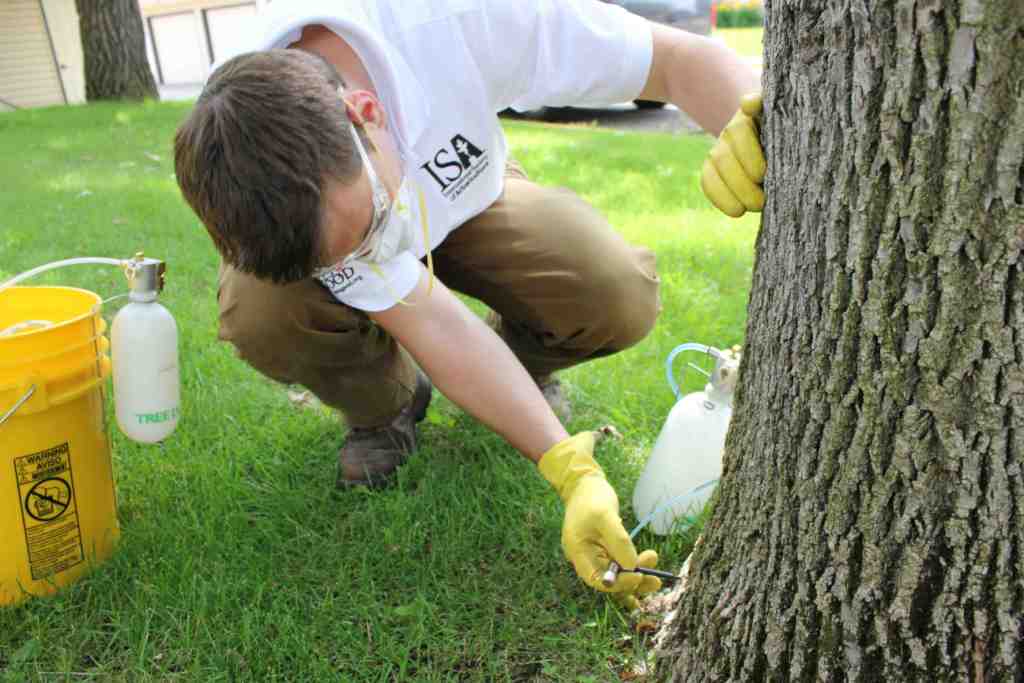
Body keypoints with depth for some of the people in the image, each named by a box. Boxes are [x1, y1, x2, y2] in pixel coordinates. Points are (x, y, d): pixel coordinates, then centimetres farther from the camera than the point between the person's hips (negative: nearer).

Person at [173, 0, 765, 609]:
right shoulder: (276, 196, -36)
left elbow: (684, 60, -31)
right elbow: (430, 321, -33)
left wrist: (756, 123, -54)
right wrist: (574, 474, -38)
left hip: (470, 194, 1)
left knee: (622, 297, -27)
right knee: (260, 315, -34)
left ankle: (522, 363, 8)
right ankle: (385, 410, -1)